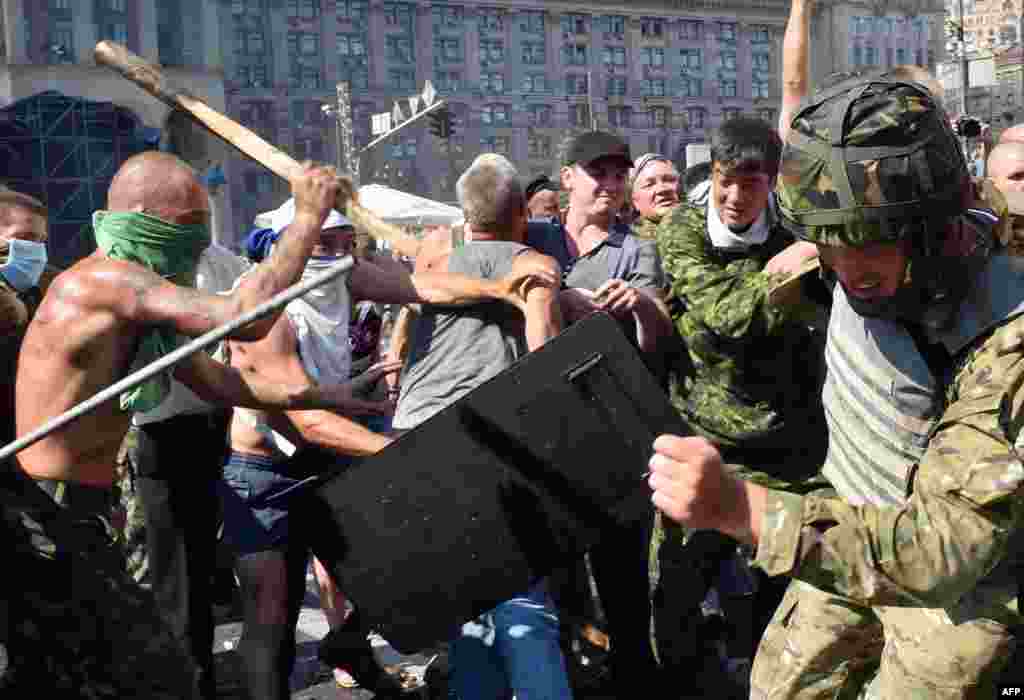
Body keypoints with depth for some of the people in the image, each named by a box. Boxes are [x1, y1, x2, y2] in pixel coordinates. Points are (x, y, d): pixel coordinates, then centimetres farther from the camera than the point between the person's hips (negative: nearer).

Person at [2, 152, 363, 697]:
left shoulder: (137, 295, 10)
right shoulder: (103, 278, -21)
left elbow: (223, 383, 17)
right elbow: (246, 317, -31)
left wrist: (334, 396, 15)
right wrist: (311, 216, -21)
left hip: (62, 517, 10)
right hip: (47, 524, -10)